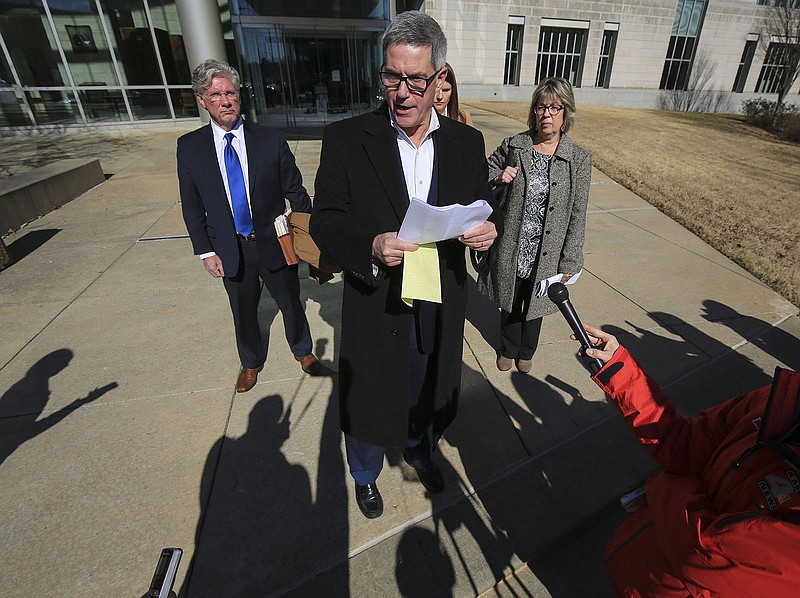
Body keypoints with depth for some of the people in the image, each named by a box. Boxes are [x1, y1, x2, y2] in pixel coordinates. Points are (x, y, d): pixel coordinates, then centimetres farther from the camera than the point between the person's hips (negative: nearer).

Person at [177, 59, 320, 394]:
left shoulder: (271, 141, -7)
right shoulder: (190, 147, -3)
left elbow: (296, 192, -3)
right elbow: (192, 206, 2)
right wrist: (205, 251, -3)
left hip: (275, 243, -1)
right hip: (231, 250, 2)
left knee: (291, 302, 14)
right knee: (243, 310, 17)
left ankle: (302, 350, 41)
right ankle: (251, 362, 42)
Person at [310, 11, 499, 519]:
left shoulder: (468, 142, -1)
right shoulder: (346, 139, -10)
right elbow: (325, 220, -9)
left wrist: (486, 232, -18)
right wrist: (370, 247, -28)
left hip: (441, 306, 3)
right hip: (376, 305, -2)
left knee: (427, 392, 26)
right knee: (369, 398, 18)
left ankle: (419, 450, 60)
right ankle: (365, 475, 51)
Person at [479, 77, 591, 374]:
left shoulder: (579, 159, -7)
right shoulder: (512, 146, -5)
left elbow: (578, 214, -5)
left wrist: (570, 261, -6)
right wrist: (498, 178, -13)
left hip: (546, 255, 0)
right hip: (511, 249, 1)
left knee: (535, 304, 19)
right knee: (510, 302, 18)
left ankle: (526, 352, 46)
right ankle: (509, 349, 45)